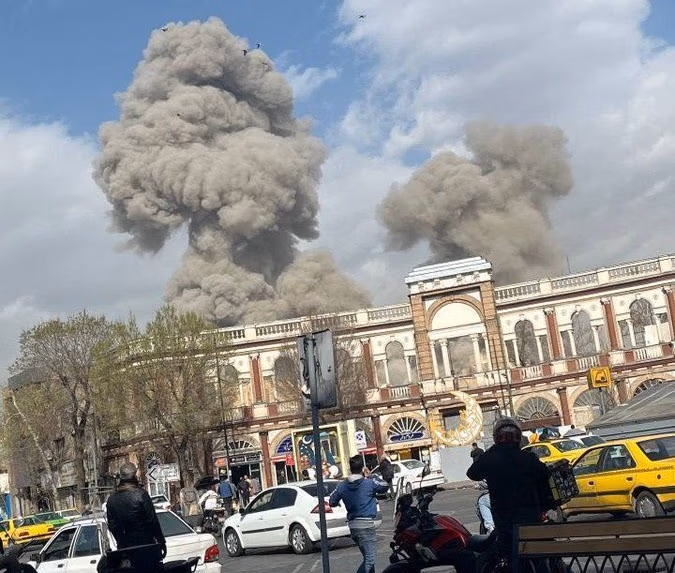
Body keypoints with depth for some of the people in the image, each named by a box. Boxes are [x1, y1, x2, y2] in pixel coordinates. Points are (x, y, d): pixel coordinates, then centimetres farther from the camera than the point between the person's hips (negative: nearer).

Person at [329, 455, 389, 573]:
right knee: (370, 559, -8)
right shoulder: (370, 483, -9)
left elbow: (332, 502, 13)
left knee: (368, 557, 18)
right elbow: (385, 486, 9)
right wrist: (372, 477, 19)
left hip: (352, 525, 6)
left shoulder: (342, 486, 2)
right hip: (367, 524, -6)